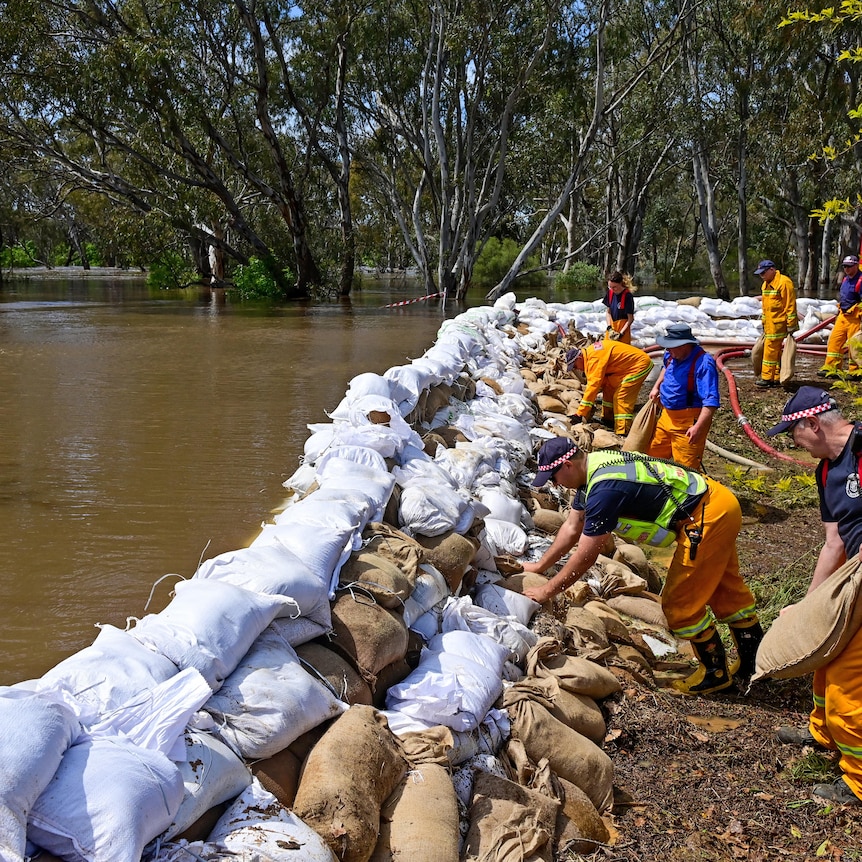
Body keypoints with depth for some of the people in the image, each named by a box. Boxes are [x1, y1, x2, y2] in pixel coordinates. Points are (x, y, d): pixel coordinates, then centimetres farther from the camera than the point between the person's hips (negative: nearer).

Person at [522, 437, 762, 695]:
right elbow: (572, 527, 18)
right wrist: (540, 566, 23)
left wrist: (547, 591, -7)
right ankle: (752, 664, 35)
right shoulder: (592, 468, 6)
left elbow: (585, 556, -18)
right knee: (726, 590, 21)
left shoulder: (604, 489, -24)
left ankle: (716, 673, 19)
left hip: (707, 518, -10)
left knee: (680, 603, 2)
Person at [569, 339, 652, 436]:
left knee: (621, 397, -14)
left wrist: (581, 413, -26)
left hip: (640, 365, -10)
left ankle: (623, 434, -13)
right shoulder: (590, 352, 5)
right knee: (609, 388, 14)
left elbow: (593, 384, -28)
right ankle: (608, 420, 25)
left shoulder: (594, 358, -25)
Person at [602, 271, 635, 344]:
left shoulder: (627, 296, -18)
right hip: (612, 327, 6)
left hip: (623, 328, -6)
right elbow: (608, 312, 9)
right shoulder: (610, 292, 0)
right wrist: (609, 328, -4)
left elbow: (630, 319, -15)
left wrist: (621, 333, -19)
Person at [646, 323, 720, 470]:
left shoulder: (703, 363, -25)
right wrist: (656, 387, 20)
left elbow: (711, 401, -29)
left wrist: (698, 427, -36)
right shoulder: (672, 354, 0)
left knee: (685, 468, -4)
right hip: (667, 416, 9)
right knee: (653, 455, 22)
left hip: (689, 423, -9)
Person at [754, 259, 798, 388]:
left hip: (778, 323, -9)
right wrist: (763, 316, 25)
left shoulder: (784, 283, -14)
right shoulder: (766, 284, 15)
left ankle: (767, 377, -3)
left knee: (771, 349, -8)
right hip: (769, 323, 9)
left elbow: (790, 305, -15)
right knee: (775, 350, 12)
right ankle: (777, 378, 18)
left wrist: (791, 325, -16)